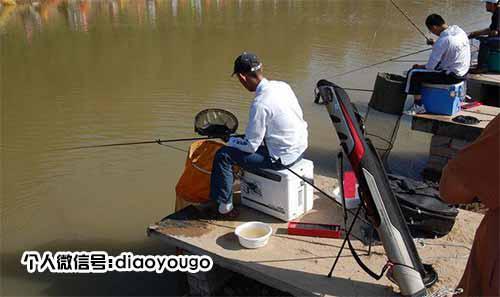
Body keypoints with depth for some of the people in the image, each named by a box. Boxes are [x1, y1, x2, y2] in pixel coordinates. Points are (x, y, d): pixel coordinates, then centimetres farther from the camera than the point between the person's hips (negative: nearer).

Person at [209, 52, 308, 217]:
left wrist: (230, 140, 3)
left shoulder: (260, 104, -25)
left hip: (283, 157, -9)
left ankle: (224, 205, 8)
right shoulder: (282, 86, -1)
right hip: (300, 147, 9)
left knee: (223, 156, -4)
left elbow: (250, 146, -19)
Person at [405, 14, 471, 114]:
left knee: (413, 74, -6)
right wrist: (435, 45, 18)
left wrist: (418, 66, 1)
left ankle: (418, 106, 4)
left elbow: (430, 66, -17)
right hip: (463, 72, 9)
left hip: (451, 76, -9)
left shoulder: (442, 41, -24)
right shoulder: (459, 31, 1)